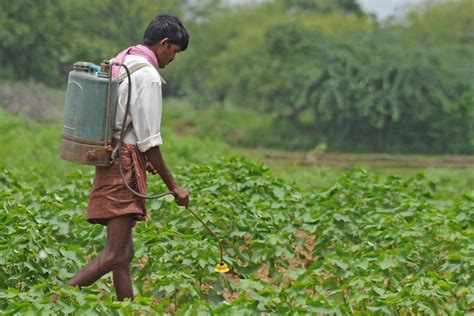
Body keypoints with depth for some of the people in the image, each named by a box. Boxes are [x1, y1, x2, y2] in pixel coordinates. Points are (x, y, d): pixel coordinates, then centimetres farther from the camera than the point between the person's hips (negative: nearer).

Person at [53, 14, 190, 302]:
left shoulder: (118, 63, 14)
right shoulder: (148, 76, -13)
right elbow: (150, 141, -14)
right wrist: (173, 186, -8)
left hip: (110, 157, 10)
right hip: (125, 167, -10)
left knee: (125, 254, 11)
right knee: (115, 255, -12)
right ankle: (56, 302, -18)